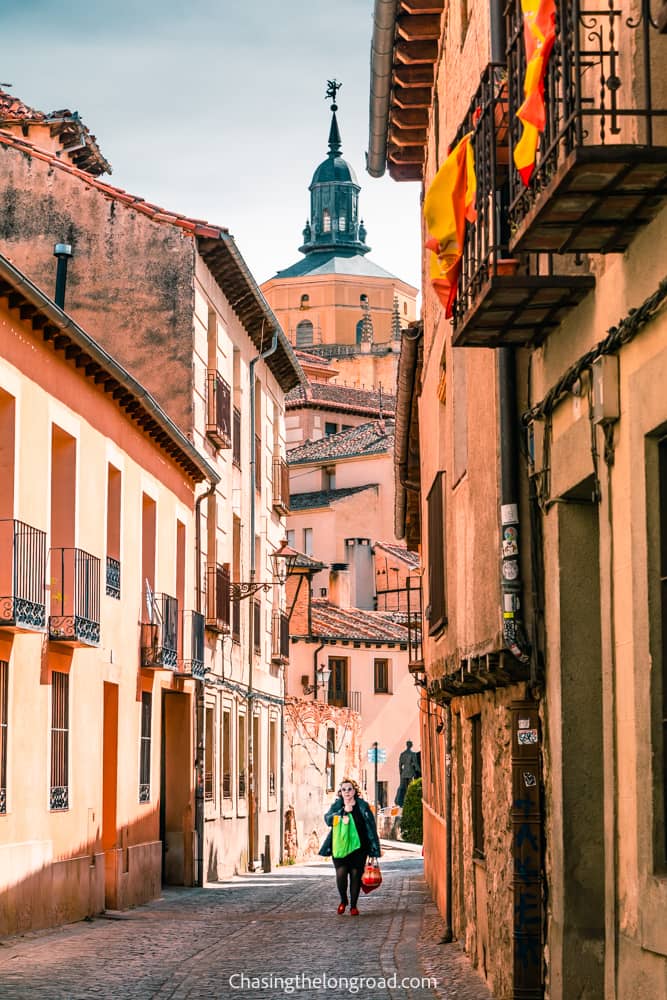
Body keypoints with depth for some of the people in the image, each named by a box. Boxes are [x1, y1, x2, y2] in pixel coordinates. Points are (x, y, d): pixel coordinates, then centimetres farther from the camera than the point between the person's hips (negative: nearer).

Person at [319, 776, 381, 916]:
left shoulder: (363, 806, 3)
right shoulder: (336, 806, 8)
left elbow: (371, 826, 3)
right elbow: (327, 818, -9)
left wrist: (374, 848, -2)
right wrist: (343, 812, -20)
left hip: (358, 848, 0)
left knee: (356, 874, 0)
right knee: (341, 873, -13)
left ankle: (353, 906, 14)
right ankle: (343, 900, 12)